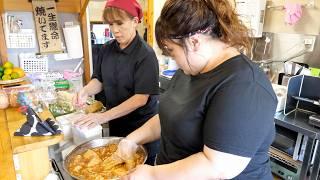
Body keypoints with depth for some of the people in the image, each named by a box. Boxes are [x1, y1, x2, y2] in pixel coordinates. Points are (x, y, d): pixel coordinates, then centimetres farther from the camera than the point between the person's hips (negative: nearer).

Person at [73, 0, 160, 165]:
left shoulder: (145, 54, -19)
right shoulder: (107, 49, -1)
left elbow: (141, 98, -23)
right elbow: (99, 80, 7)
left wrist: (104, 116, -28)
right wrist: (86, 90, -15)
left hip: (141, 126, -5)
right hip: (116, 123, 5)